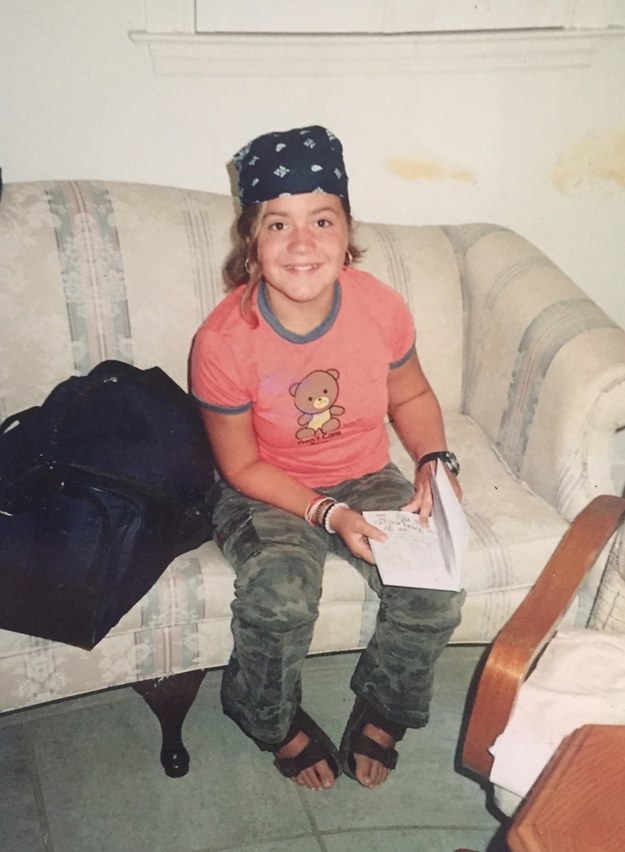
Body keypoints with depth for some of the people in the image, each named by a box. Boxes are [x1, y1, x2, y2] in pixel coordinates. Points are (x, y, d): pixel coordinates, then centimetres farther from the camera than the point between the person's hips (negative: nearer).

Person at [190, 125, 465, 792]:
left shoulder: (381, 308, -15)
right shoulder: (223, 341, -24)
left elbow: (411, 396, 5)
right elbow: (242, 466, -13)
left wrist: (435, 461, -12)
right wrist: (329, 514, -23)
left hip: (367, 479, 3)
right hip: (266, 493, -3)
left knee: (436, 592, -18)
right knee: (279, 597, -30)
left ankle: (381, 712, 14)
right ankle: (275, 721, 6)